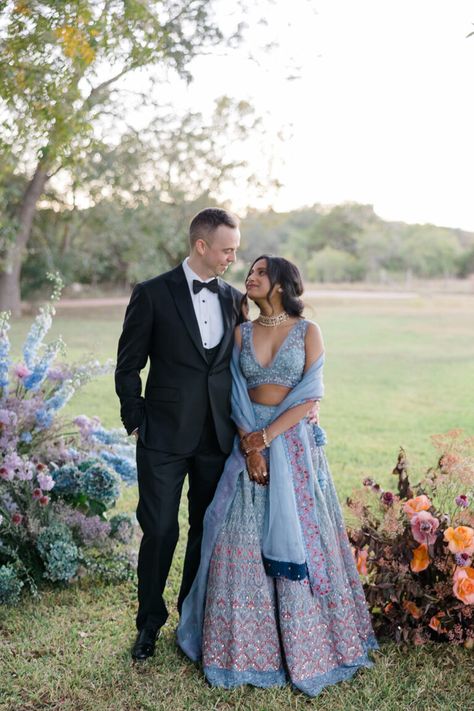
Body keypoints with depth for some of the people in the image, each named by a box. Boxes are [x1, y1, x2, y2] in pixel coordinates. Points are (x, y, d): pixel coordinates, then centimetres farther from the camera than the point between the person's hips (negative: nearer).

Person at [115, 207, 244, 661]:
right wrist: (136, 423, -4)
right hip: (165, 437, -4)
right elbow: (128, 366, -1)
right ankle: (150, 622, 21)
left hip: (218, 437, 4)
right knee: (160, 530, 1)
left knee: (208, 530, 12)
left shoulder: (235, 299, 8)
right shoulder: (152, 295, -5)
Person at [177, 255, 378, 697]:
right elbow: (238, 396, 1)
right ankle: (246, 644, 16)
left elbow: (309, 395, -8)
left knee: (298, 542, 2)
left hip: (295, 442, -2)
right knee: (244, 543, 3)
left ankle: (305, 643, 18)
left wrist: (267, 436, -14)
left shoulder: (308, 331, 0)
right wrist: (250, 446, -12)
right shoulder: (241, 333, 8)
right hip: (249, 443, 3)